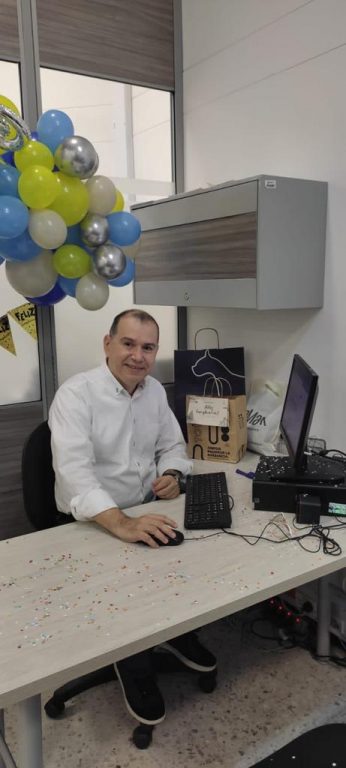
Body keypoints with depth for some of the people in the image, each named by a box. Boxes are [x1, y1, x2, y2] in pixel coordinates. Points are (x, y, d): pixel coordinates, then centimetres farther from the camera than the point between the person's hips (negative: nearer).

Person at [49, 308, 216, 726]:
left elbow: (172, 445, 14)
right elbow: (74, 470, -33)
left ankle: (178, 632, 17)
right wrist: (121, 524, -47)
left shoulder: (155, 391, 2)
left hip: (144, 509, 6)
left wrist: (172, 473, -11)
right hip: (91, 523, -6)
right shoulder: (76, 394, -20)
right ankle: (135, 669, 5)